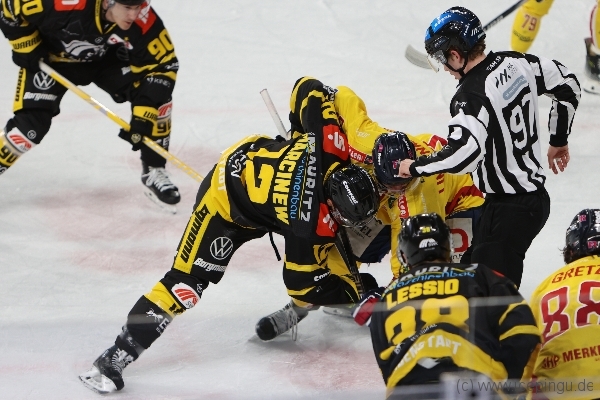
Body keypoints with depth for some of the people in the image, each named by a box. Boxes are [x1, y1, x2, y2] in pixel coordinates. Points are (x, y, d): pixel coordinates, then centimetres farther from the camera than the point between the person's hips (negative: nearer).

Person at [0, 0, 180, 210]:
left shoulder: (143, 22, -32)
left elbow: (162, 65, -22)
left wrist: (144, 117, -29)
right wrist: (27, 48, -20)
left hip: (106, 57, 3)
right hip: (50, 57, -3)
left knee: (157, 95, -13)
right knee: (31, 123, -15)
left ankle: (153, 171, 2)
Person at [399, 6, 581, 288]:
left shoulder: (471, 96, -23)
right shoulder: (516, 63, 2)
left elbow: (465, 153, -35)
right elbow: (566, 85, 13)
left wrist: (416, 167, -20)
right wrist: (559, 140, 26)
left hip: (509, 209, -10)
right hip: (536, 197, 10)